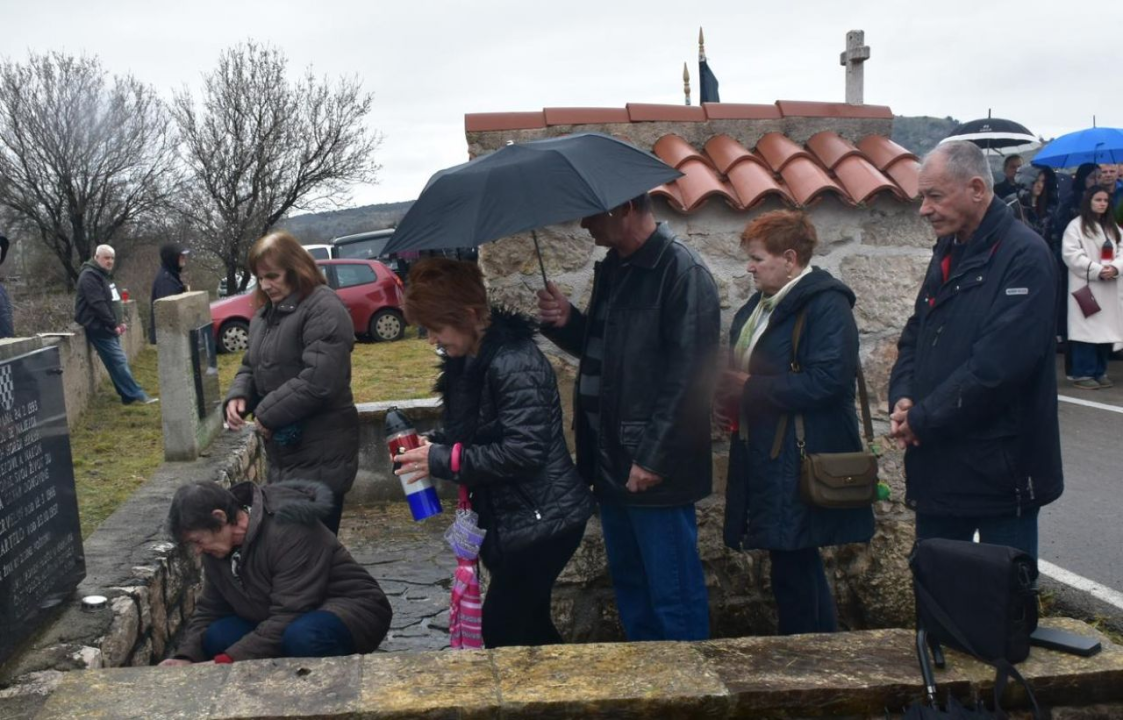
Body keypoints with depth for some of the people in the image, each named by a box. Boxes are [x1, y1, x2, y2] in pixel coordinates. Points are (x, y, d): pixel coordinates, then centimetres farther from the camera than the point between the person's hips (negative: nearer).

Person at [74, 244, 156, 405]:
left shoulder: (101, 275, 18)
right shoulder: (89, 276, -15)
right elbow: (98, 304, -23)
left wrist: (118, 322, 12)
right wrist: (114, 324, -21)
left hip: (105, 326, 10)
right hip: (98, 326, -10)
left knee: (119, 360, 10)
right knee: (118, 361, -11)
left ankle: (129, 396, 13)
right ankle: (136, 395, -11)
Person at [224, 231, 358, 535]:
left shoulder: (323, 309, -14)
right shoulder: (266, 313, 15)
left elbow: (320, 379, -24)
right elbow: (252, 366, 24)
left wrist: (268, 414, -16)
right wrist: (239, 395, 1)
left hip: (320, 455, -9)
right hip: (283, 450, 9)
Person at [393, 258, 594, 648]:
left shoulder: (514, 364, -23)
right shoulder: (470, 360, 7)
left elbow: (524, 451, -28)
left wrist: (443, 460, -22)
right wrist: (431, 446, -1)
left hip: (542, 520, -10)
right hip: (512, 516, 10)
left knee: (502, 630, -1)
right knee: (526, 624, 18)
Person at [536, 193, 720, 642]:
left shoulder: (682, 273, -15)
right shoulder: (612, 269, 13)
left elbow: (689, 374, -20)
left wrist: (653, 458, -21)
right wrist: (567, 322, 1)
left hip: (656, 470, -9)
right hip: (613, 463, 9)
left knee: (673, 594, 2)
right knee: (628, 583, 20)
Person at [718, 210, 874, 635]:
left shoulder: (826, 305, -12)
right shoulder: (760, 306, 16)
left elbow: (827, 380, -23)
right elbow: (743, 369, 26)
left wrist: (749, 388, -17)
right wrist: (728, 396, 4)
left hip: (801, 465, -9)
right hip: (765, 460, 9)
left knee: (793, 569, -3)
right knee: (795, 568, 15)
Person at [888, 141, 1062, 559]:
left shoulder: (1023, 255, -15)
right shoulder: (948, 251, 11)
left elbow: (998, 363, -23)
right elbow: (915, 334, 15)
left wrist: (924, 418, -16)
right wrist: (902, 398, -3)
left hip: (1000, 468, -8)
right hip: (937, 465, 8)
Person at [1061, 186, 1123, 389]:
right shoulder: (1076, 226, -2)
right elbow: (1072, 255, -12)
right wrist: (1097, 270, -18)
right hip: (1086, 286, -6)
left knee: (1106, 329, 6)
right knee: (1087, 329, -8)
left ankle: (1100, 372, 14)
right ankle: (1083, 374, -3)